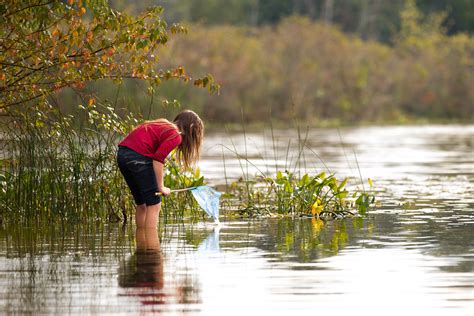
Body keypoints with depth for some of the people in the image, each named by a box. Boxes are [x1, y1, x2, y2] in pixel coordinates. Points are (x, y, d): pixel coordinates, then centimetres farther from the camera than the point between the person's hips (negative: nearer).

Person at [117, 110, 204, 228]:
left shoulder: (163, 125, 24)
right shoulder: (176, 137, -3)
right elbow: (158, 159, -13)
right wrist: (161, 187, -7)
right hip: (138, 157, -9)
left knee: (141, 205, 17)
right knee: (154, 205, -2)